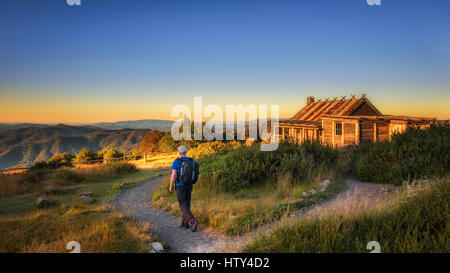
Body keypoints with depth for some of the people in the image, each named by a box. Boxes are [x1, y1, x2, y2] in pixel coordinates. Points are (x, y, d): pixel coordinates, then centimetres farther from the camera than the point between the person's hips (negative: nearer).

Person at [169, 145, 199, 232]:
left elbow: (173, 175, -16)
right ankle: (185, 223, 21)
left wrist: (171, 186, -3)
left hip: (180, 186, -5)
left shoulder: (176, 162, -13)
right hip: (189, 186, 6)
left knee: (183, 206, -3)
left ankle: (193, 221, -20)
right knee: (186, 204, 17)